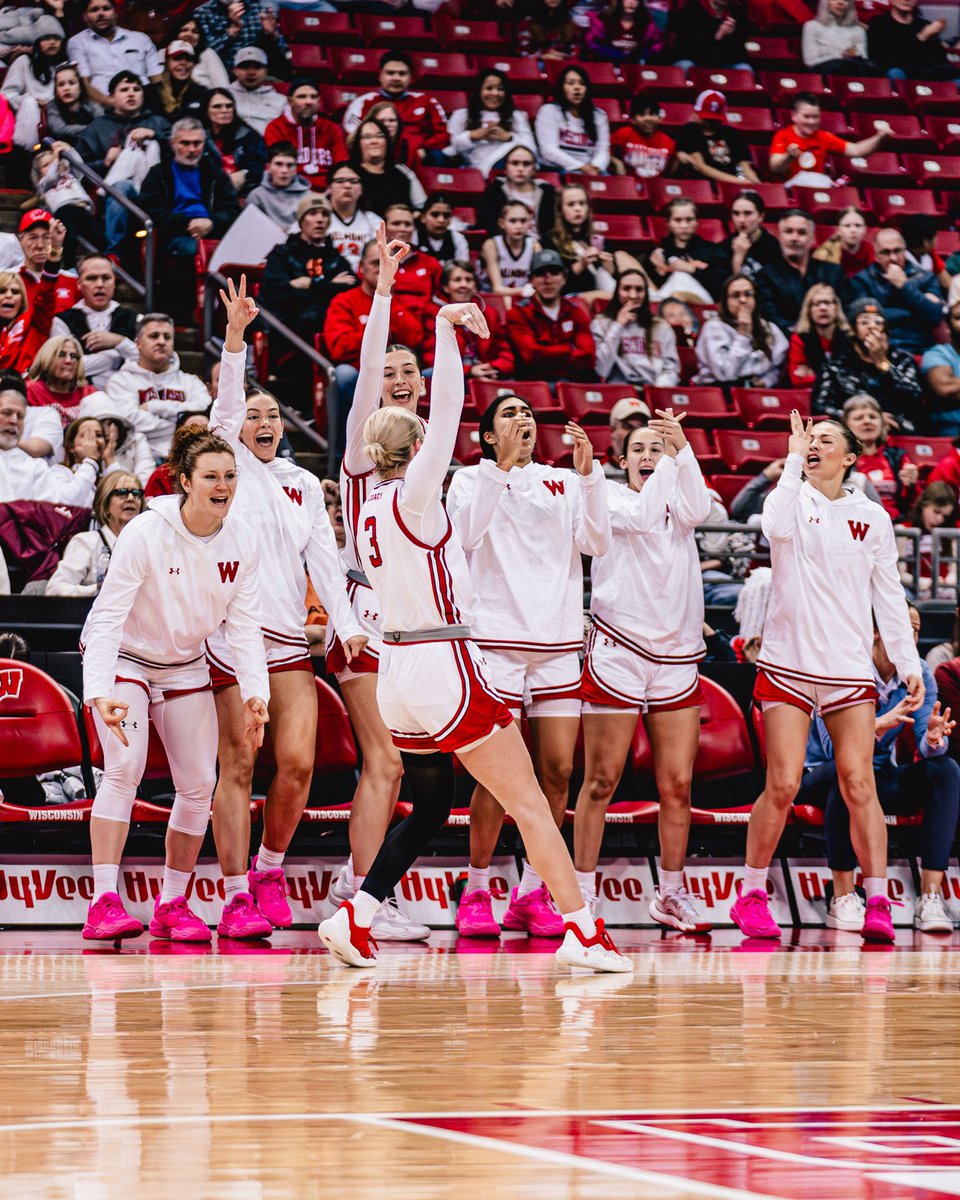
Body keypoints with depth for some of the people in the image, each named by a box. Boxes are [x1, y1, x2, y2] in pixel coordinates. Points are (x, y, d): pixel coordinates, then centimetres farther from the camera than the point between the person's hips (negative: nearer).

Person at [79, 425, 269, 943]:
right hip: (123, 661, -5)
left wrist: (255, 693, -22)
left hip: (186, 667, 5)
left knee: (199, 784, 0)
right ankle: (104, 904, -26)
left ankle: (172, 906, 15)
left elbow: (245, 624, -8)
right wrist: (98, 693, -39)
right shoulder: (144, 534, -26)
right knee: (125, 767, -24)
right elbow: (107, 616, -27)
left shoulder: (242, 541, -11)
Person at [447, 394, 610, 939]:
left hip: (558, 642, 4)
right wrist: (504, 465, -17)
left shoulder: (565, 482, 14)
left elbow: (596, 541, 0)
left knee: (557, 770, -1)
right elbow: (465, 532, -14)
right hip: (496, 641, -4)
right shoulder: (473, 478, 6)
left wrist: (587, 472, -9)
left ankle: (532, 894, 9)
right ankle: (476, 894, 4)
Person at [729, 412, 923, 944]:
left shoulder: (872, 517, 10)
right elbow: (776, 526, -21)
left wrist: (909, 665, 7)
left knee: (858, 784, -7)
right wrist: (794, 459, -15)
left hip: (850, 669, 2)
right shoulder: (793, 498, 4)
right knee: (782, 785, -7)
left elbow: (889, 596, 13)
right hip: (788, 665, -2)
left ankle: (878, 904, -5)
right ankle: (751, 895, 8)